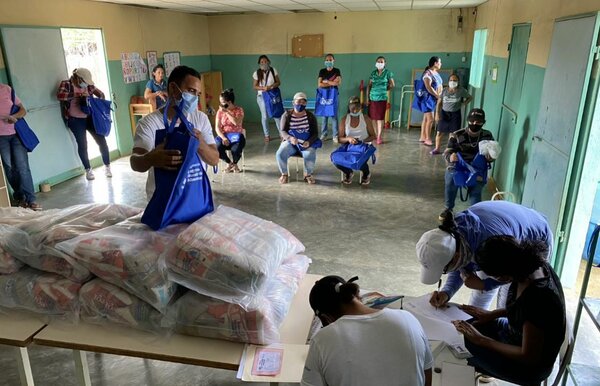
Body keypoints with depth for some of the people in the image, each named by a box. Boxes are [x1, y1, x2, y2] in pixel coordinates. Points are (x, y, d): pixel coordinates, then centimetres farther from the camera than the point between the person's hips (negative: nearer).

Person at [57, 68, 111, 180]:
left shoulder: (88, 85, 3)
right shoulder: (66, 84, -9)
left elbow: (100, 94, 12)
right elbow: (59, 96, -27)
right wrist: (77, 94, -31)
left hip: (90, 117, 4)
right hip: (76, 120, -3)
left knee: (101, 141, -1)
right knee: (82, 145, 2)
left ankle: (107, 166, 14)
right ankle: (88, 170, 17)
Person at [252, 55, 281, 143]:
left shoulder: (273, 70, -2)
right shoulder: (257, 73, -3)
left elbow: (278, 82, 0)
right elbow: (255, 86, -1)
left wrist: (271, 86, -19)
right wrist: (263, 88, -19)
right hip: (262, 96, 0)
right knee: (264, 116, 7)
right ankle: (267, 135, 19)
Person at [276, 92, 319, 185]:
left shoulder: (311, 116, 1)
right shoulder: (286, 115, 0)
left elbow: (315, 133, -2)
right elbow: (283, 131, -7)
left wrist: (308, 142, -24)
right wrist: (290, 138, -30)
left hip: (306, 142, 0)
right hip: (290, 142, 1)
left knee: (310, 156, -33)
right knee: (280, 154, -28)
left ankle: (308, 174, -2)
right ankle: (284, 174, -1)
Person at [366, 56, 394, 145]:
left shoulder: (388, 73, 1)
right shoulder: (373, 73, 9)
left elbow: (392, 85, 7)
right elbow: (369, 86, 10)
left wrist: (384, 89, 13)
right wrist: (367, 97, 4)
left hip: (382, 98, -3)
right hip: (372, 98, 3)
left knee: (380, 118, -4)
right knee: (372, 118, 5)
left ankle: (379, 137, -2)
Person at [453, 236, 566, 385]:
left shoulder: (536, 298, -40)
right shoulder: (534, 264, -15)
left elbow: (529, 357, -26)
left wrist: (482, 340, -20)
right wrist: (492, 314, 0)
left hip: (531, 366, -8)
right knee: (465, 326, 9)